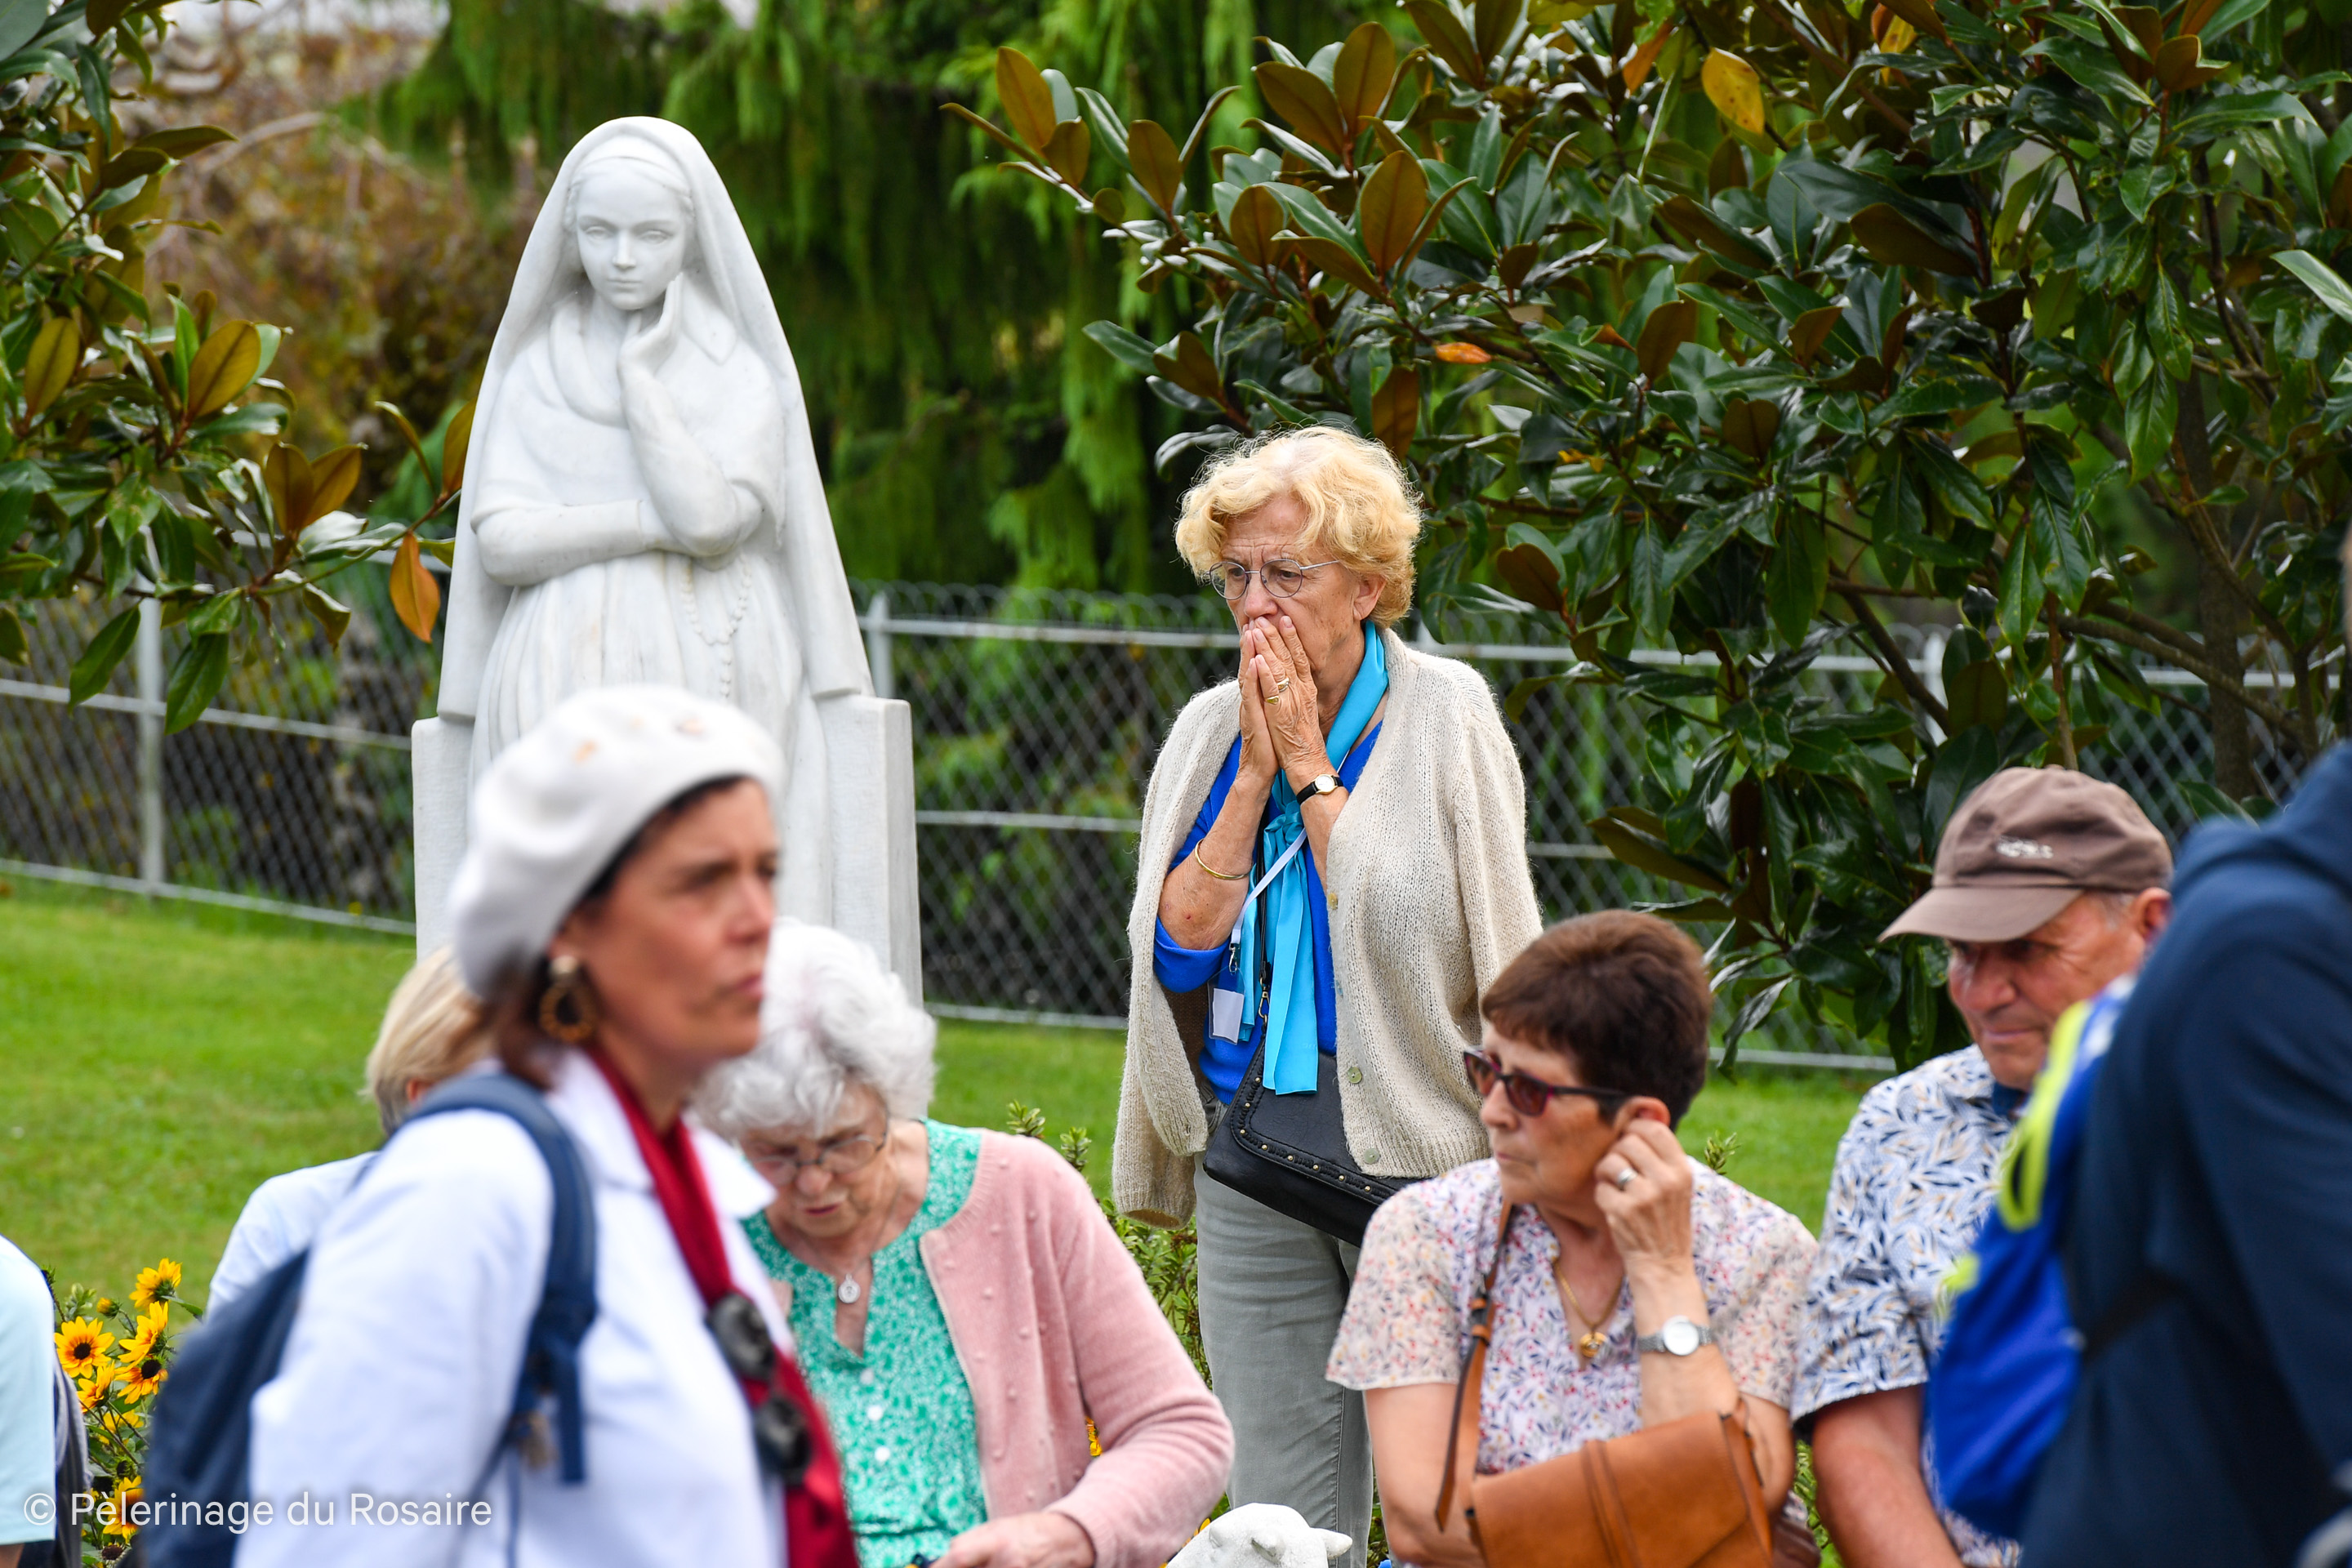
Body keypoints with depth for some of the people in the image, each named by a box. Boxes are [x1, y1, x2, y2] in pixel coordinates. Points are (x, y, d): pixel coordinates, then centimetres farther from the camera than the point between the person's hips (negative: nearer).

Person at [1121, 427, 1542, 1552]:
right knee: (1284, 1524, 5)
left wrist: (1310, 770, -9)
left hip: (1423, 1158, -4)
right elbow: (1178, 945, -1)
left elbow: (1409, 929, -13)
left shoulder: (1446, 720, -3)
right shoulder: (1210, 731, 9)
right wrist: (1256, 771, -6)